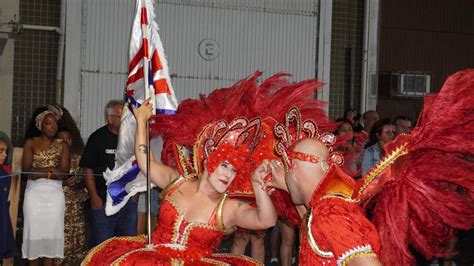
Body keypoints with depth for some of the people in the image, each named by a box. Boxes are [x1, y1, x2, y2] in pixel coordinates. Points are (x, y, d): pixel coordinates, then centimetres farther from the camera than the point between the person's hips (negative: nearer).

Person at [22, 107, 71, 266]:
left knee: (51, 230, 1)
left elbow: (63, 174, -5)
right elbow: (27, 171, -7)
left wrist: (38, 172, -11)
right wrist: (51, 170, -11)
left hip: (55, 194, 1)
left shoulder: (62, 146, 7)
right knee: (34, 230, -1)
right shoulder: (30, 143, 4)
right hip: (34, 193, -1)